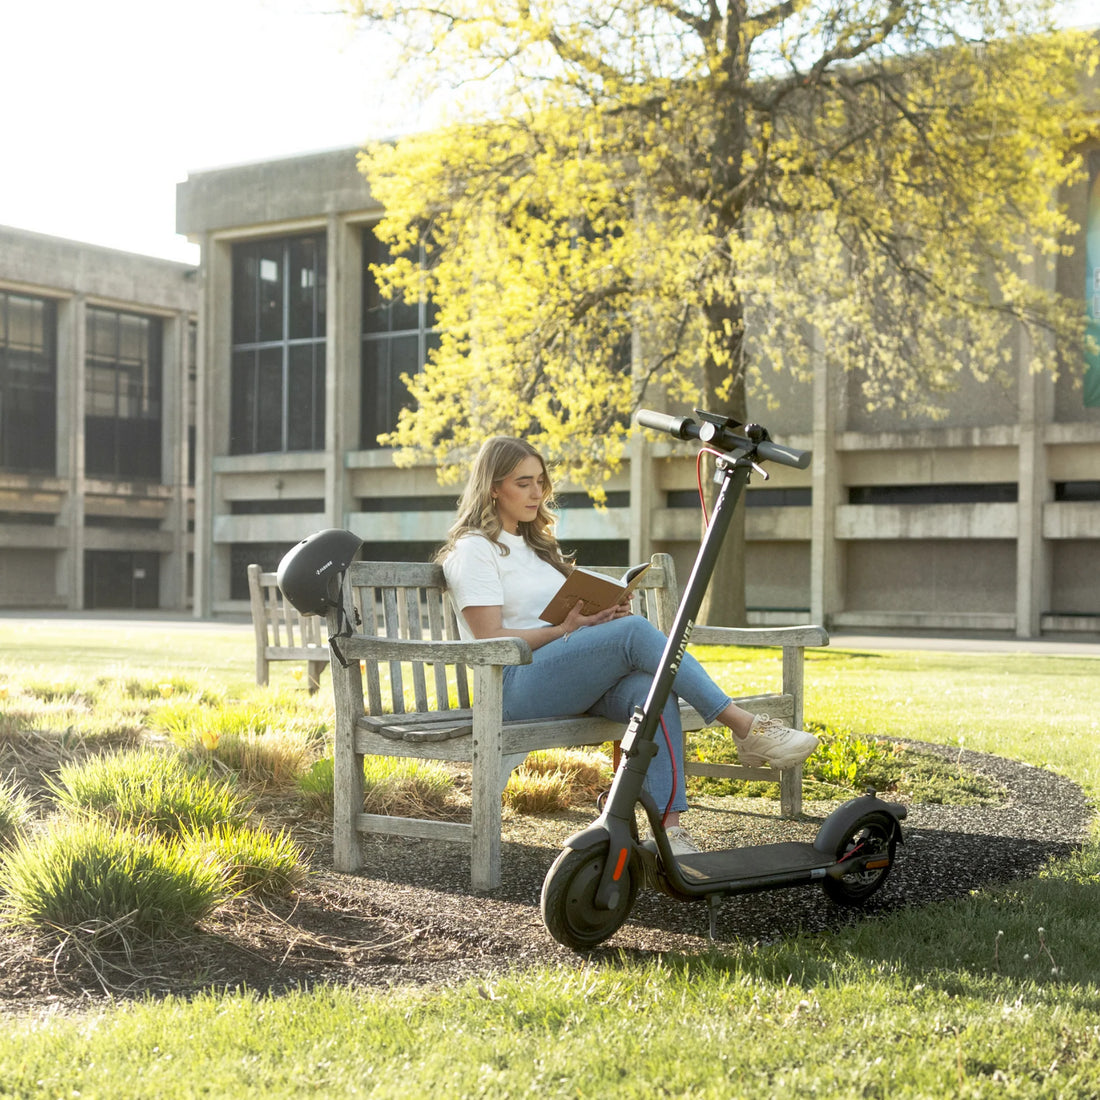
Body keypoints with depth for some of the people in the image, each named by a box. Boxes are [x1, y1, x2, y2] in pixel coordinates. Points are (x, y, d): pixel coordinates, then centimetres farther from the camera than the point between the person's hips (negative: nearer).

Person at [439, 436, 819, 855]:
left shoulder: (533, 544, 28)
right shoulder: (474, 549, 1)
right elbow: (490, 639, -10)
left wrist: (602, 615, 3)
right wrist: (565, 629, -17)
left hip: (569, 680, 7)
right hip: (514, 686, -7)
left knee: (652, 690, -27)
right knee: (635, 631, -29)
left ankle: (669, 827, -38)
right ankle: (747, 728, -28)